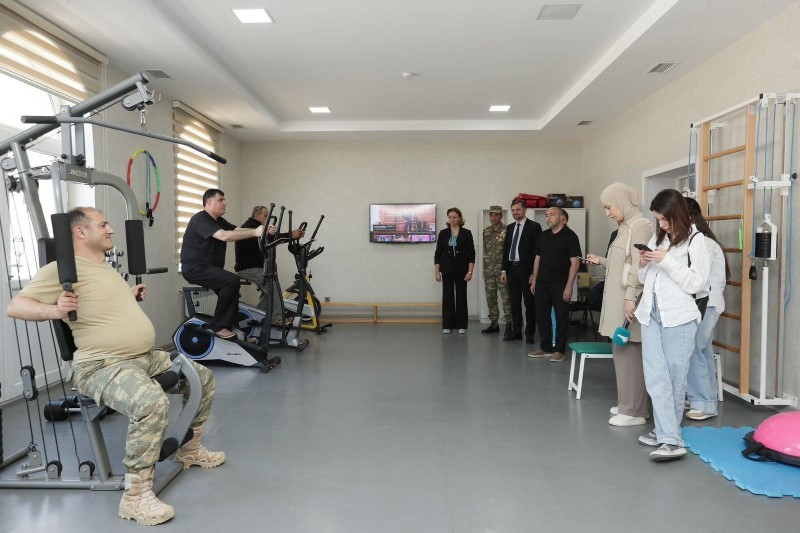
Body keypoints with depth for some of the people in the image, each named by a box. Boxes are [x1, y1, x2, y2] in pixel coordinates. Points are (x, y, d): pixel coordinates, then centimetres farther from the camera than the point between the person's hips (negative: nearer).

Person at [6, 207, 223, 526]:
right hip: (103, 367, -10)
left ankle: (189, 449, 29)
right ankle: (136, 495, -22)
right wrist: (55, 311, -30)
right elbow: (15, 307, -15)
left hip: (147, 357, 10)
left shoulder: (104, 267, 18)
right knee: (152, 403, -37)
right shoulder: (63, 269, -11)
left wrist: (132, 297, 27)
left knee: (203, 377, 14)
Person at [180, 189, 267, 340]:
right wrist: (255, 232, -34)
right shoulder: (200, 219, -16)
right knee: (232, 280, -25)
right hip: (195, 268, -10)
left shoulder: (219, 221, 14)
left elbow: (238, 230, -1)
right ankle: (218, 325, -14)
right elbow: (225, 236, -30)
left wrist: (261, 231, -19)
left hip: (210, 268, 10)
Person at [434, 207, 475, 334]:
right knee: (447, 296, 4)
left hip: (461, 270, -1)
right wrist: (436, 271, -2)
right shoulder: (443, 233, 3)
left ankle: (461, 325, 12)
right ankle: (447, 325, 11)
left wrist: (470, 272, -9)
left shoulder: (466, 233, -1)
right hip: (447, 270, 1)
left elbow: (471, 254, -3)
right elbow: (438, 253, 3)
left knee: (461, 296, 3)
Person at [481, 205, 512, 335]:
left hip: (502, 269, -5)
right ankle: (494, 324, 16)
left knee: (506, 297, -5)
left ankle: (509, 324, 3)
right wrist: (489, 260, 13)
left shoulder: (507, 231, -6)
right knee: (490, 297, 8)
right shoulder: (485, 231, 9)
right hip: (488, 269, 5)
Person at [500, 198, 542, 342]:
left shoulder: (534, 227, -5)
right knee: (514, 303, 11)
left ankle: (529, 333, 10)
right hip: (511, 269, 6)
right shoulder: (510, 227, 14)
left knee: (529, 303, 2)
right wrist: (504, 270, 9)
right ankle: (517, 331, 20)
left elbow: (537, 251, -9)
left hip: (526, 270, -6)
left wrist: (534, 273, -14)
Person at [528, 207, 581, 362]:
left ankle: (559, 350, 12)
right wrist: (534, 280, 11)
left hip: (560, 284, -6)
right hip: (542, 282, 6)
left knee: (561, 317, 2)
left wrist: (569, 286, -16)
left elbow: (575, 262, -11)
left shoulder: (570, 236, -6)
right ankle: (545, 347, 21)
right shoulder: (543, 236, 11)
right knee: (542, 316, 9)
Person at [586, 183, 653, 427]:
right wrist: (601, 261, 20)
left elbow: (639, 266, -19)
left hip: (628, 300, -9)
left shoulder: (640, 225, -12)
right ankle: (627, 404, 23)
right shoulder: (625, 226, 15)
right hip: (618, 300, 9)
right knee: (622, 353, 13)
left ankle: (634, 411, 4)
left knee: (629, 354, -4)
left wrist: (631, 298, -24)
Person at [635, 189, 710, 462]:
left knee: (674, 378, 5)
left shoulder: (695, 240, -3)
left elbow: (696, 284, -10)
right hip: (651, 314, 5)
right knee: (656, 377, -1)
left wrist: (667, 261, -15)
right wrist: (643, 264, -2)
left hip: (679, 317, -5)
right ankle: (669, 438, 5)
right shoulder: (657, 238, 12)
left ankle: (668, 434, 14)